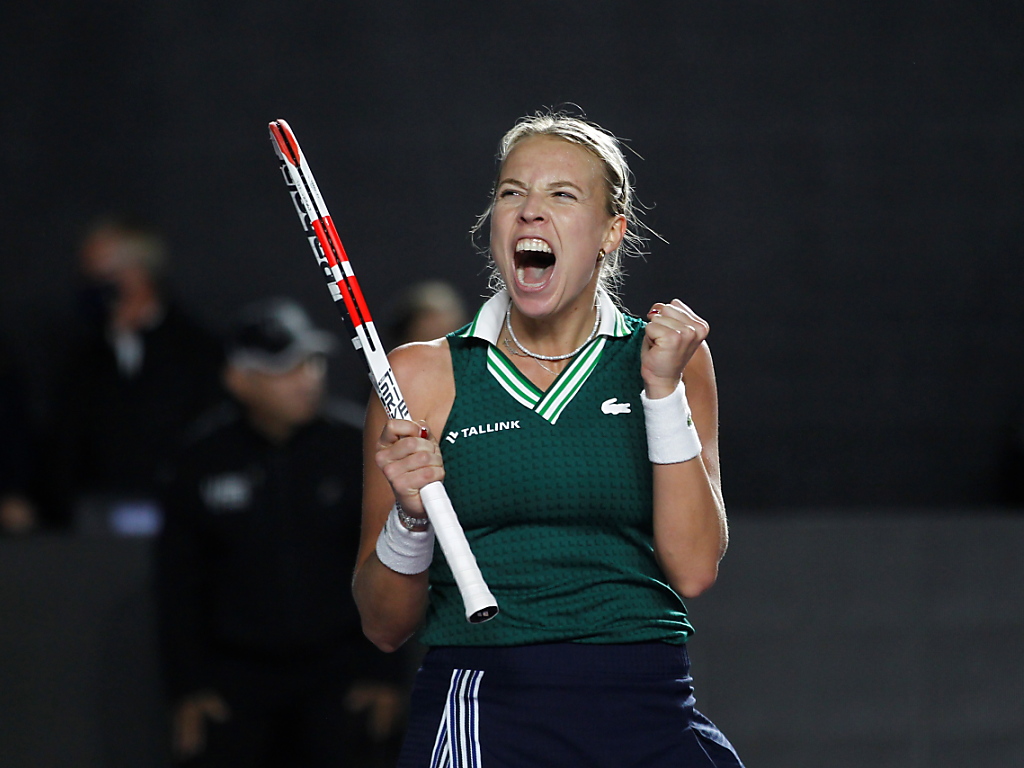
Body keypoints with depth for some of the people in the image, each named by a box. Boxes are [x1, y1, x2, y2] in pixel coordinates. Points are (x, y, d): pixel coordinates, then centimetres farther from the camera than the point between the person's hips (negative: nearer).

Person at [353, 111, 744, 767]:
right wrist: (410, 517, -13)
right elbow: (386, 626, 6)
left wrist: (663, 388, -8)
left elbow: (693, 567, -3)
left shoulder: (671, 359, 8)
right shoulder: (423, 375, 5)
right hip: (479, 713, -1)